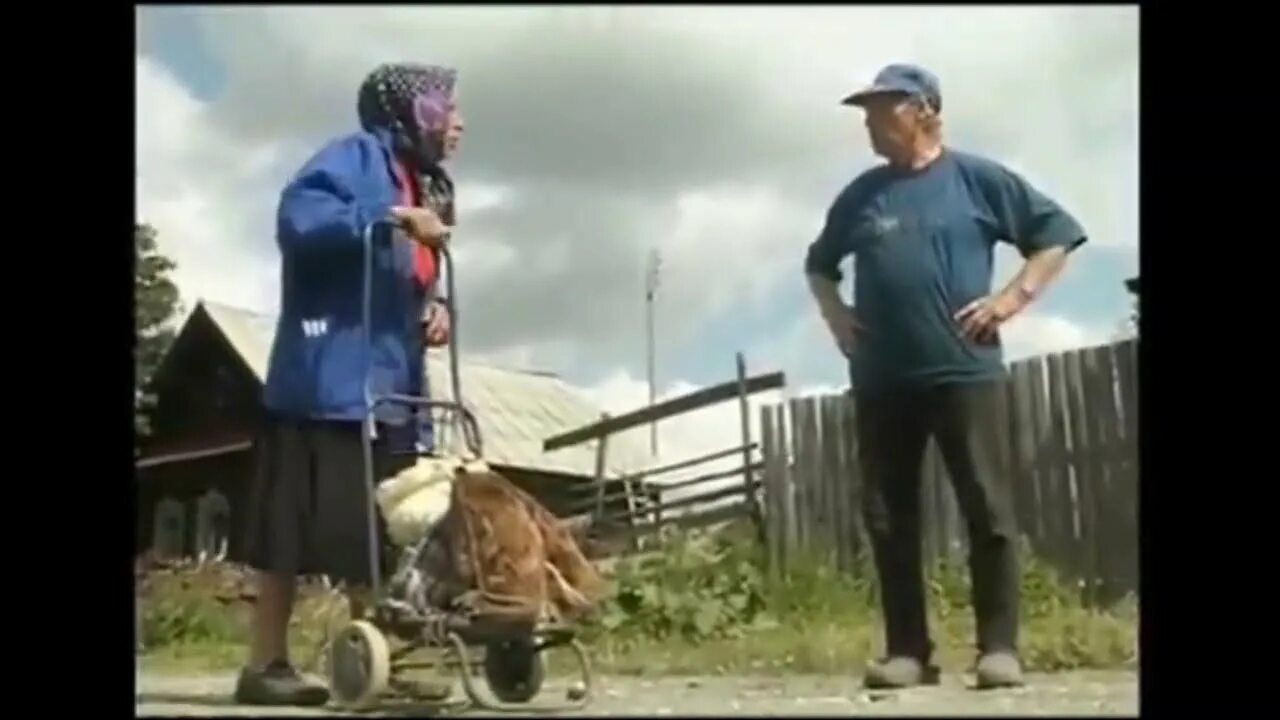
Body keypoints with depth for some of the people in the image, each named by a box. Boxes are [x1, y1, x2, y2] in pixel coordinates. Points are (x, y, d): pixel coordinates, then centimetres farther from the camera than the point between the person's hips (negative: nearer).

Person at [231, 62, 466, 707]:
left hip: (390, 383, 9)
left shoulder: (423, 185, 24)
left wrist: (434, 309, 6)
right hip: (332, 378, -9)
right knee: (296, 525, -6)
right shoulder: (358, 155, -2)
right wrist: (395, 218, -20)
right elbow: (298, 218, -19)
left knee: (379, 531, 8)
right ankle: (265, 664, 1)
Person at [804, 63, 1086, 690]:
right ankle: (907, 650, 9)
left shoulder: (977, 179, 4)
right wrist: (834, 314, 13)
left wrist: (1013, 298, -4)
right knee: (888, 518, 2)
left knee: (988, 509, -5)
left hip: (963, 371, -4)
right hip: (881, 381, 4)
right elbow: (818, 264, 30)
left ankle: (999, 648, 2)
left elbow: (1056, 233, 6)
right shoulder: (860, 196, 16)